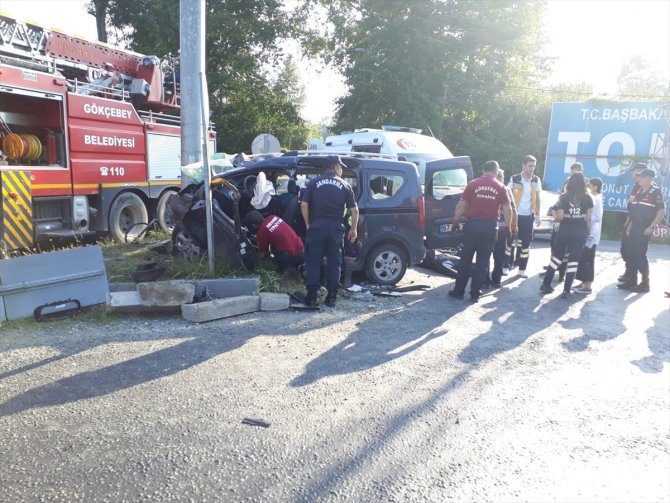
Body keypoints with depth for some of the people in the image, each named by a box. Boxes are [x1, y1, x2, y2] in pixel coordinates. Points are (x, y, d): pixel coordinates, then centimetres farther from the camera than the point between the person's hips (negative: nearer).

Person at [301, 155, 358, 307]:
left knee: (313, 261, 6)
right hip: (336, 227, 0)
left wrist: (308, 224, 7)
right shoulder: (345, 185, 5)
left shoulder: (313, 183, 6)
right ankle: (332, 297, 11)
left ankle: (312, 296, 5)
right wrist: (353, 229, 11)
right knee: (334, 262, 8)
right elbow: (354, 210, 1)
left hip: (317, 226, 0)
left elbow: (304, 205, -3)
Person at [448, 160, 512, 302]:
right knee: (483, 260, 9)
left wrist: (456, 220, 8)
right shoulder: (500, 187, 3)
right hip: (490, 226, 1)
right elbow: (507, 209, 1)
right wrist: (508, 227, 11)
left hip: (473, 223, -1)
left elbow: (461, 205, -2)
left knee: (465, 258, 8)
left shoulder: (473, 184, 0)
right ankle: (475, 293, 11)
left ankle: (458, 291, 11)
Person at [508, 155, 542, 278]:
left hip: (528, 215, 3)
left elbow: (537, 198, 10)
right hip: (515, 214, -3)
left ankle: (522, 269, 8)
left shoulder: (536, 180, 4)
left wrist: (538, 215, 6)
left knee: (526, 242, 3)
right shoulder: (514, 179, -7)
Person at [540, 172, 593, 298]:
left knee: (556, 258, 13)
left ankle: (546, 285, 19)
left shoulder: (564, 197, -2)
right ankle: (566, 290, 3)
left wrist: (554, 219, 13)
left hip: (565, 231, 0)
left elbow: (560, 217, -8)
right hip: (580, 233, 0)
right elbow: (588, 218, -1)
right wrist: (588, 233, 9)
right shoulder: (587, 198, 0)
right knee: (573, 261, 2)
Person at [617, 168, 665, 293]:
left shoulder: (655, 192, -9)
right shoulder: (638, 192, 14)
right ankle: (631, 281, 16)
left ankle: (645, 283, 3)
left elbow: (662, 211, -13)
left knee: (640, 255, -6)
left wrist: (651, 227, -18)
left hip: (644, 228, -7)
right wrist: (629, 225, 14)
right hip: (634, 227, 7)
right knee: (631, 254, 8)